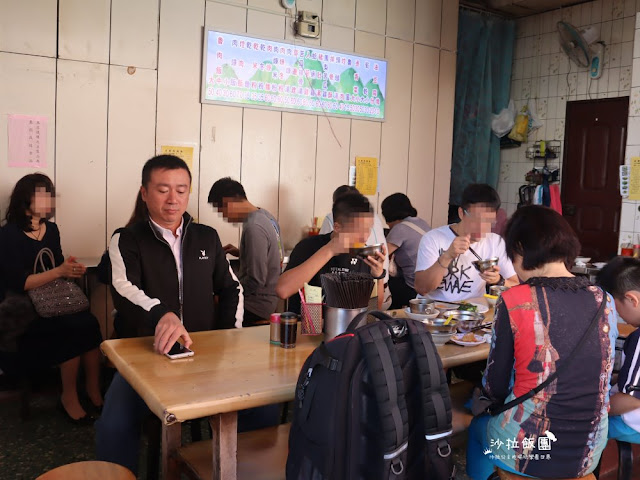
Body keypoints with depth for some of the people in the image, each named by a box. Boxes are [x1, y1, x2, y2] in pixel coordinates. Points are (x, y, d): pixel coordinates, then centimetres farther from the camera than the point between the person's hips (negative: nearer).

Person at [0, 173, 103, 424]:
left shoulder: (51, 229, 10)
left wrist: (72, 270, -7)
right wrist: (59, 272, -25)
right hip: (24, 309, -5)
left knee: (89, 323, -25)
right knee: (77, 327, -28)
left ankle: (93, 390, -14)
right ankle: (69, 397, -10)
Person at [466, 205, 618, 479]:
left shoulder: (515, 301, -17)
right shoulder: (604, 301, -2)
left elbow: (496, 387, -8)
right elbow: (581, 377, 11)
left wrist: (487, 400, 15)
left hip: (526, 450, -4)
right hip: (590, 452, 5)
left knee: (478, 425, 29)